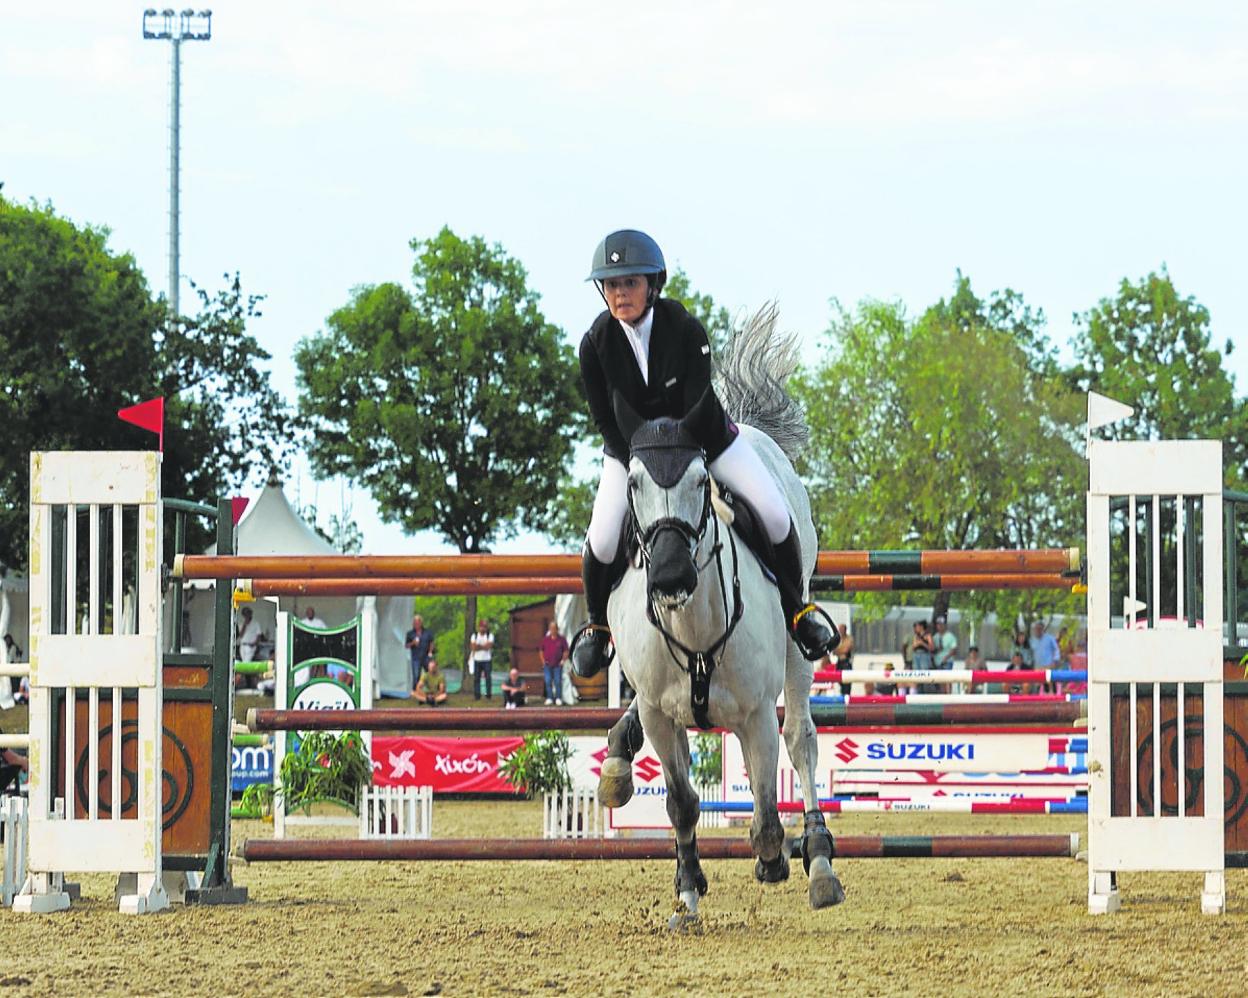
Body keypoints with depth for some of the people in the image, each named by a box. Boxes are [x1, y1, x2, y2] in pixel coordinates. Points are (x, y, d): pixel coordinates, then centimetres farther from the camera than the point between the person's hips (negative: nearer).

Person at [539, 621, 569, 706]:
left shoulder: (562, 639, 2)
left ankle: (558, 699, 3)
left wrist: (563, 660, -4)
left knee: (558, 682, -3)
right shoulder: (545, 639, 7)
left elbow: (566, 651, 6)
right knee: (548, 682, -2)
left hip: (558, 665, -2)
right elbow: (541, 651, 16)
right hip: (547, 664, 2)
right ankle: (549, 698, 4)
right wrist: (543, 660, 5)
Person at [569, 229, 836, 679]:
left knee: (774, 511, -13)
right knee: (603, 537, -19)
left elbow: (698, 406, -21)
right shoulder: (596, 343, -20)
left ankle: (797, 608, 12)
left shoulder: (686, 329, -24)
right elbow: (605, 420, -14)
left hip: (701, 435, 0)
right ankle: (596, 625, 10)